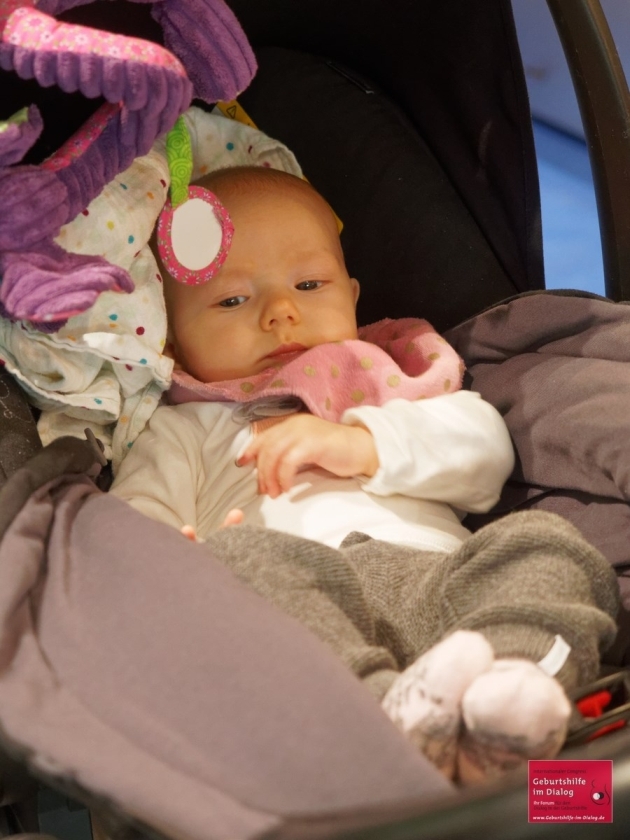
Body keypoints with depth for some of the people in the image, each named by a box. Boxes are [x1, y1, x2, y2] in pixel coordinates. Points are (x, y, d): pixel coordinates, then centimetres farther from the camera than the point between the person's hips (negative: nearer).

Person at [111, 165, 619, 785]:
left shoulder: (386, 388, 38)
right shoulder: (183, 431, 32)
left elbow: (485, 450, 19)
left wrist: (368, 443, 1)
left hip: (437, 575, 3)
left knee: (543, 541, -23)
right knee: (235, 557, -33)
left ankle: (507, 685, -51)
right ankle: (388, 711, -53)